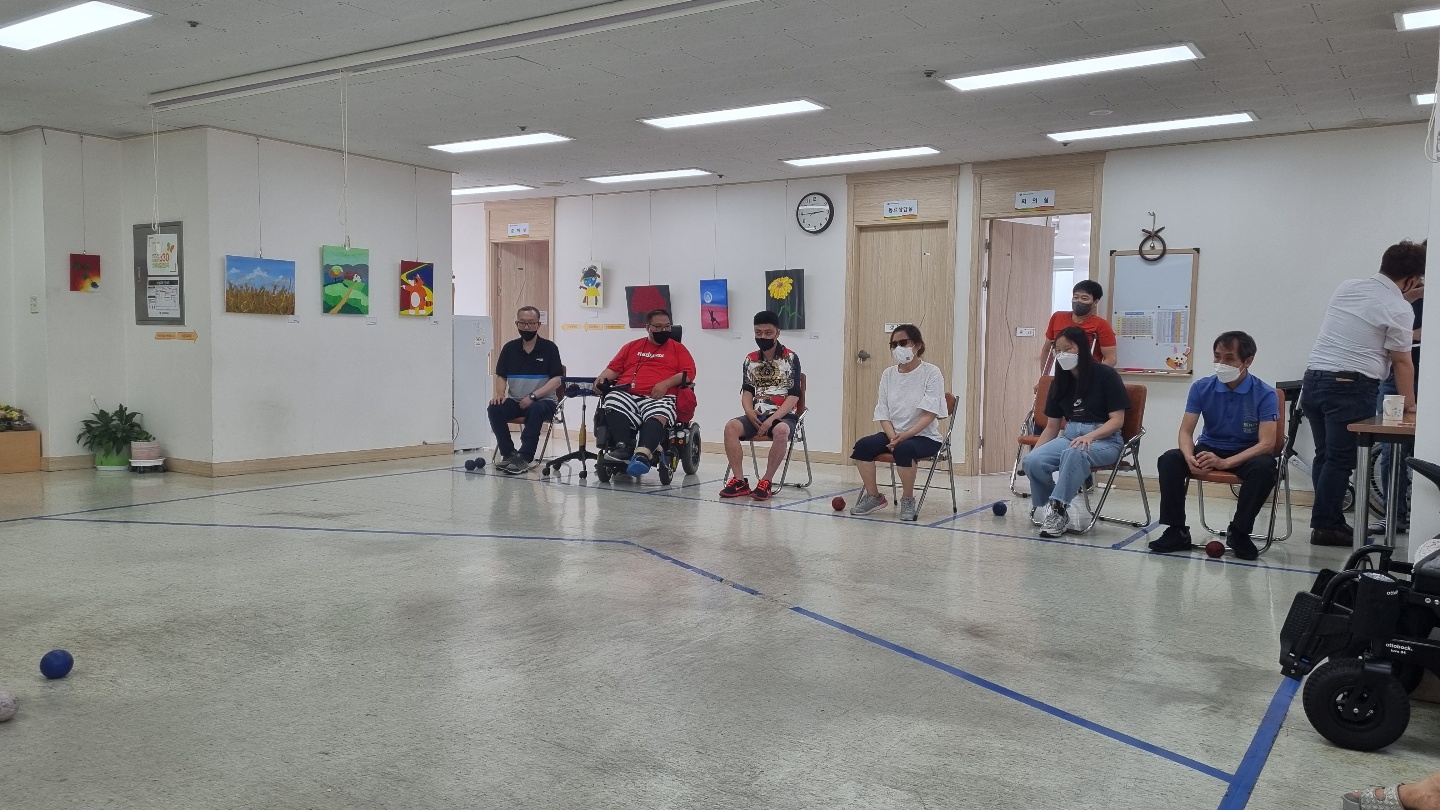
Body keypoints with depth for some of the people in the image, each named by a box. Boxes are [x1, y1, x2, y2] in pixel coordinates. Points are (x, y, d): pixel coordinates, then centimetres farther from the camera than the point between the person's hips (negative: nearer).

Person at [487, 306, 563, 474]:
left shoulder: (549, 348, -1)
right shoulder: (509, 348, 10)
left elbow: (557, 379, -7)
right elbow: (500, 376, 14)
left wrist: (533, 396, -18)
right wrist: (500, 394, -9)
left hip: (543, 401, -4)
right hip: (515, 401, 4)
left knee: (535, 410, -37)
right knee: (495, 408, -25)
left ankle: (524, 458, -33)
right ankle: (509, 454, -15)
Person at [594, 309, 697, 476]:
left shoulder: (678, 348, 20)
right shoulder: (632, 346, 28)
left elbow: (689, 373, 7)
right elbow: (614, 368, 24)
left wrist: (666, 383, -9)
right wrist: (603, 377, 1)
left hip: (658, 397, -3)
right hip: (626, 393, 3)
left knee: (658, 416, -38)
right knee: (611, 404, -32)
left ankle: (643, 455, -58)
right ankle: (622, 447, -42)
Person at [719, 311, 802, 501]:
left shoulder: (790, 358, -2)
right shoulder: (750, 360, 11)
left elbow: (793, 396, -8)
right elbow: (747, 392, 11)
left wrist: (773, 419, -19)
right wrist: (750, 413, -11)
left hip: (783, 416, -4)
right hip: (757, 415, 4)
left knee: (781, 431, -38)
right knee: (731, 426, -25)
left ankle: (766, 482, -25)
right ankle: (740, 481, -22)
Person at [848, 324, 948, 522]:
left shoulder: (931, 373, -6)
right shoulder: (888, 374, 9)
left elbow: (929, 414, -14)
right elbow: (882, 413, 5)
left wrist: (904, 436, -25)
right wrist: (892, 437, -14)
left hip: (925, 436, -5)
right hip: (893, 434, 5)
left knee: (903, 448, -36)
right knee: (862, 446, -22)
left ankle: (908, 500, -15)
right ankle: (873, 496, -5)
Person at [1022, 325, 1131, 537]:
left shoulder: (1106, 375, -6)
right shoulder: (1060, 381, 11)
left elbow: (1117, 420, -9)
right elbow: (1052, 426, 13)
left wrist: (1089, 437, -25)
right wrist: (1034, 452, 1)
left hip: (1105, 439, -5)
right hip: (1070, 435, 5)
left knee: (1074, 454, -40)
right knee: (1033, 461, -25)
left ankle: (1057, 509, -33)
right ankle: (1044, 510, -4)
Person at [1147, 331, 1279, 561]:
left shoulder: (1265, 394, -14)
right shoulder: (1201, 388, -5)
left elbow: (1267, 443, -21)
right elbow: (1186, 431, -6)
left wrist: (1224, 462, -36)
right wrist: (1190, 457, -31)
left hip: (1247, 454, -2)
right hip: (1210, 448, 3)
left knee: (1265, 467, -36)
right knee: (1169, 460, -24)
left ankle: (1239, 532, -17)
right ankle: (1177, 531, -15)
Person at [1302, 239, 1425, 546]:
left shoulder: (1347, 287, 11)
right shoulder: (1399, 309, -7)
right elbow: (1402, 362, -3)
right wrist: (1410, 406, 6)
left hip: (1313, 379, 7)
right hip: (1351, 386, -7)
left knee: (1325, 456, 12)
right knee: (1341, 460, 0)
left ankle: (1330, 521, 17)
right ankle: (1324, 527, 3)